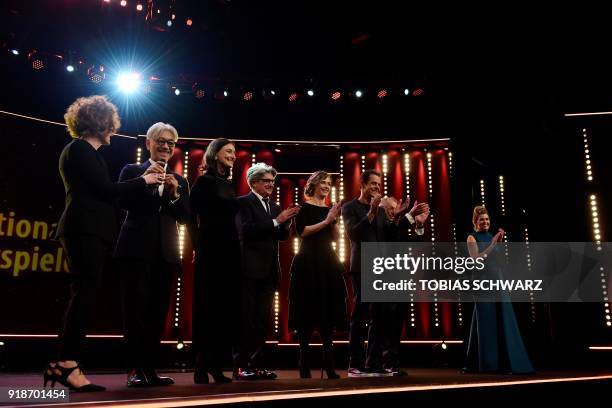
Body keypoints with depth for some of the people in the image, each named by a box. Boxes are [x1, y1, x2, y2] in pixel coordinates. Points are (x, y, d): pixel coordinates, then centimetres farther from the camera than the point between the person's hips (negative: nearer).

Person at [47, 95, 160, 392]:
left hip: (91, 232, 10)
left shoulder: (84, 151, 24)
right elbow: (106, 189, -13)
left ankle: (64, 364, 9)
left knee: (84, 296, 6)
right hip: (85, 231, -10)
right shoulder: (79, 148, -6)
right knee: (85, 293, -12)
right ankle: (67, 364, -10)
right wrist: (143, 180, -2)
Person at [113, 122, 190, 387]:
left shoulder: (179, 181, 15)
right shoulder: (132, 171, 8)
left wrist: (175, 194, -10)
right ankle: (135, 368, 2)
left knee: (158, 312, 5)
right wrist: (144, 179, -17)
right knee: (136, 309, -4)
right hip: (137, 249, -3)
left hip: (166, 253, 4)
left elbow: (185, 218, 6)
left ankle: (149, 367, 12)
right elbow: (122, 202, -7)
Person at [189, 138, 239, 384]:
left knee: (228, 306, 6)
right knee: (208, 307, -3)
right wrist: (199, 244, -9)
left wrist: (236, 243, 12)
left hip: (230, 250, 7)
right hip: (211, 250, -7)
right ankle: (201, 367, 6)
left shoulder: (228, 184, 17)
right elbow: (192, 215, -9)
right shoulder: (204, 181, -4)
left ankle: (215, 364, 15)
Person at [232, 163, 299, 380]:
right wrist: (276, 221, -18)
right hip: (250, 269, -7)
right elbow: (246, 230, -19)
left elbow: (283, 236, 13)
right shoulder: (243, 202, -4)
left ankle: (256, 364, 17)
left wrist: (287, 220, -6)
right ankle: (240, 366, 5)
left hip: (269, 270, 7)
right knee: (246, 319, -3)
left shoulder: (274, 206, 17)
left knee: (263, 320, 10)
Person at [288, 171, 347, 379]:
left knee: (329, 311, 5)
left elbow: (335, 238, 11)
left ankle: (329, 366, 11)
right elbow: (302, 231, -12)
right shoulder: (304, 207, 0)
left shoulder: (330, 208, 15)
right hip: (308, 263, -5)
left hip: (328, 263, 5)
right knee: (308, 313, -4)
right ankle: (304, 365, 5)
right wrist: (326, 220, -13)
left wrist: (334, 220, -5)